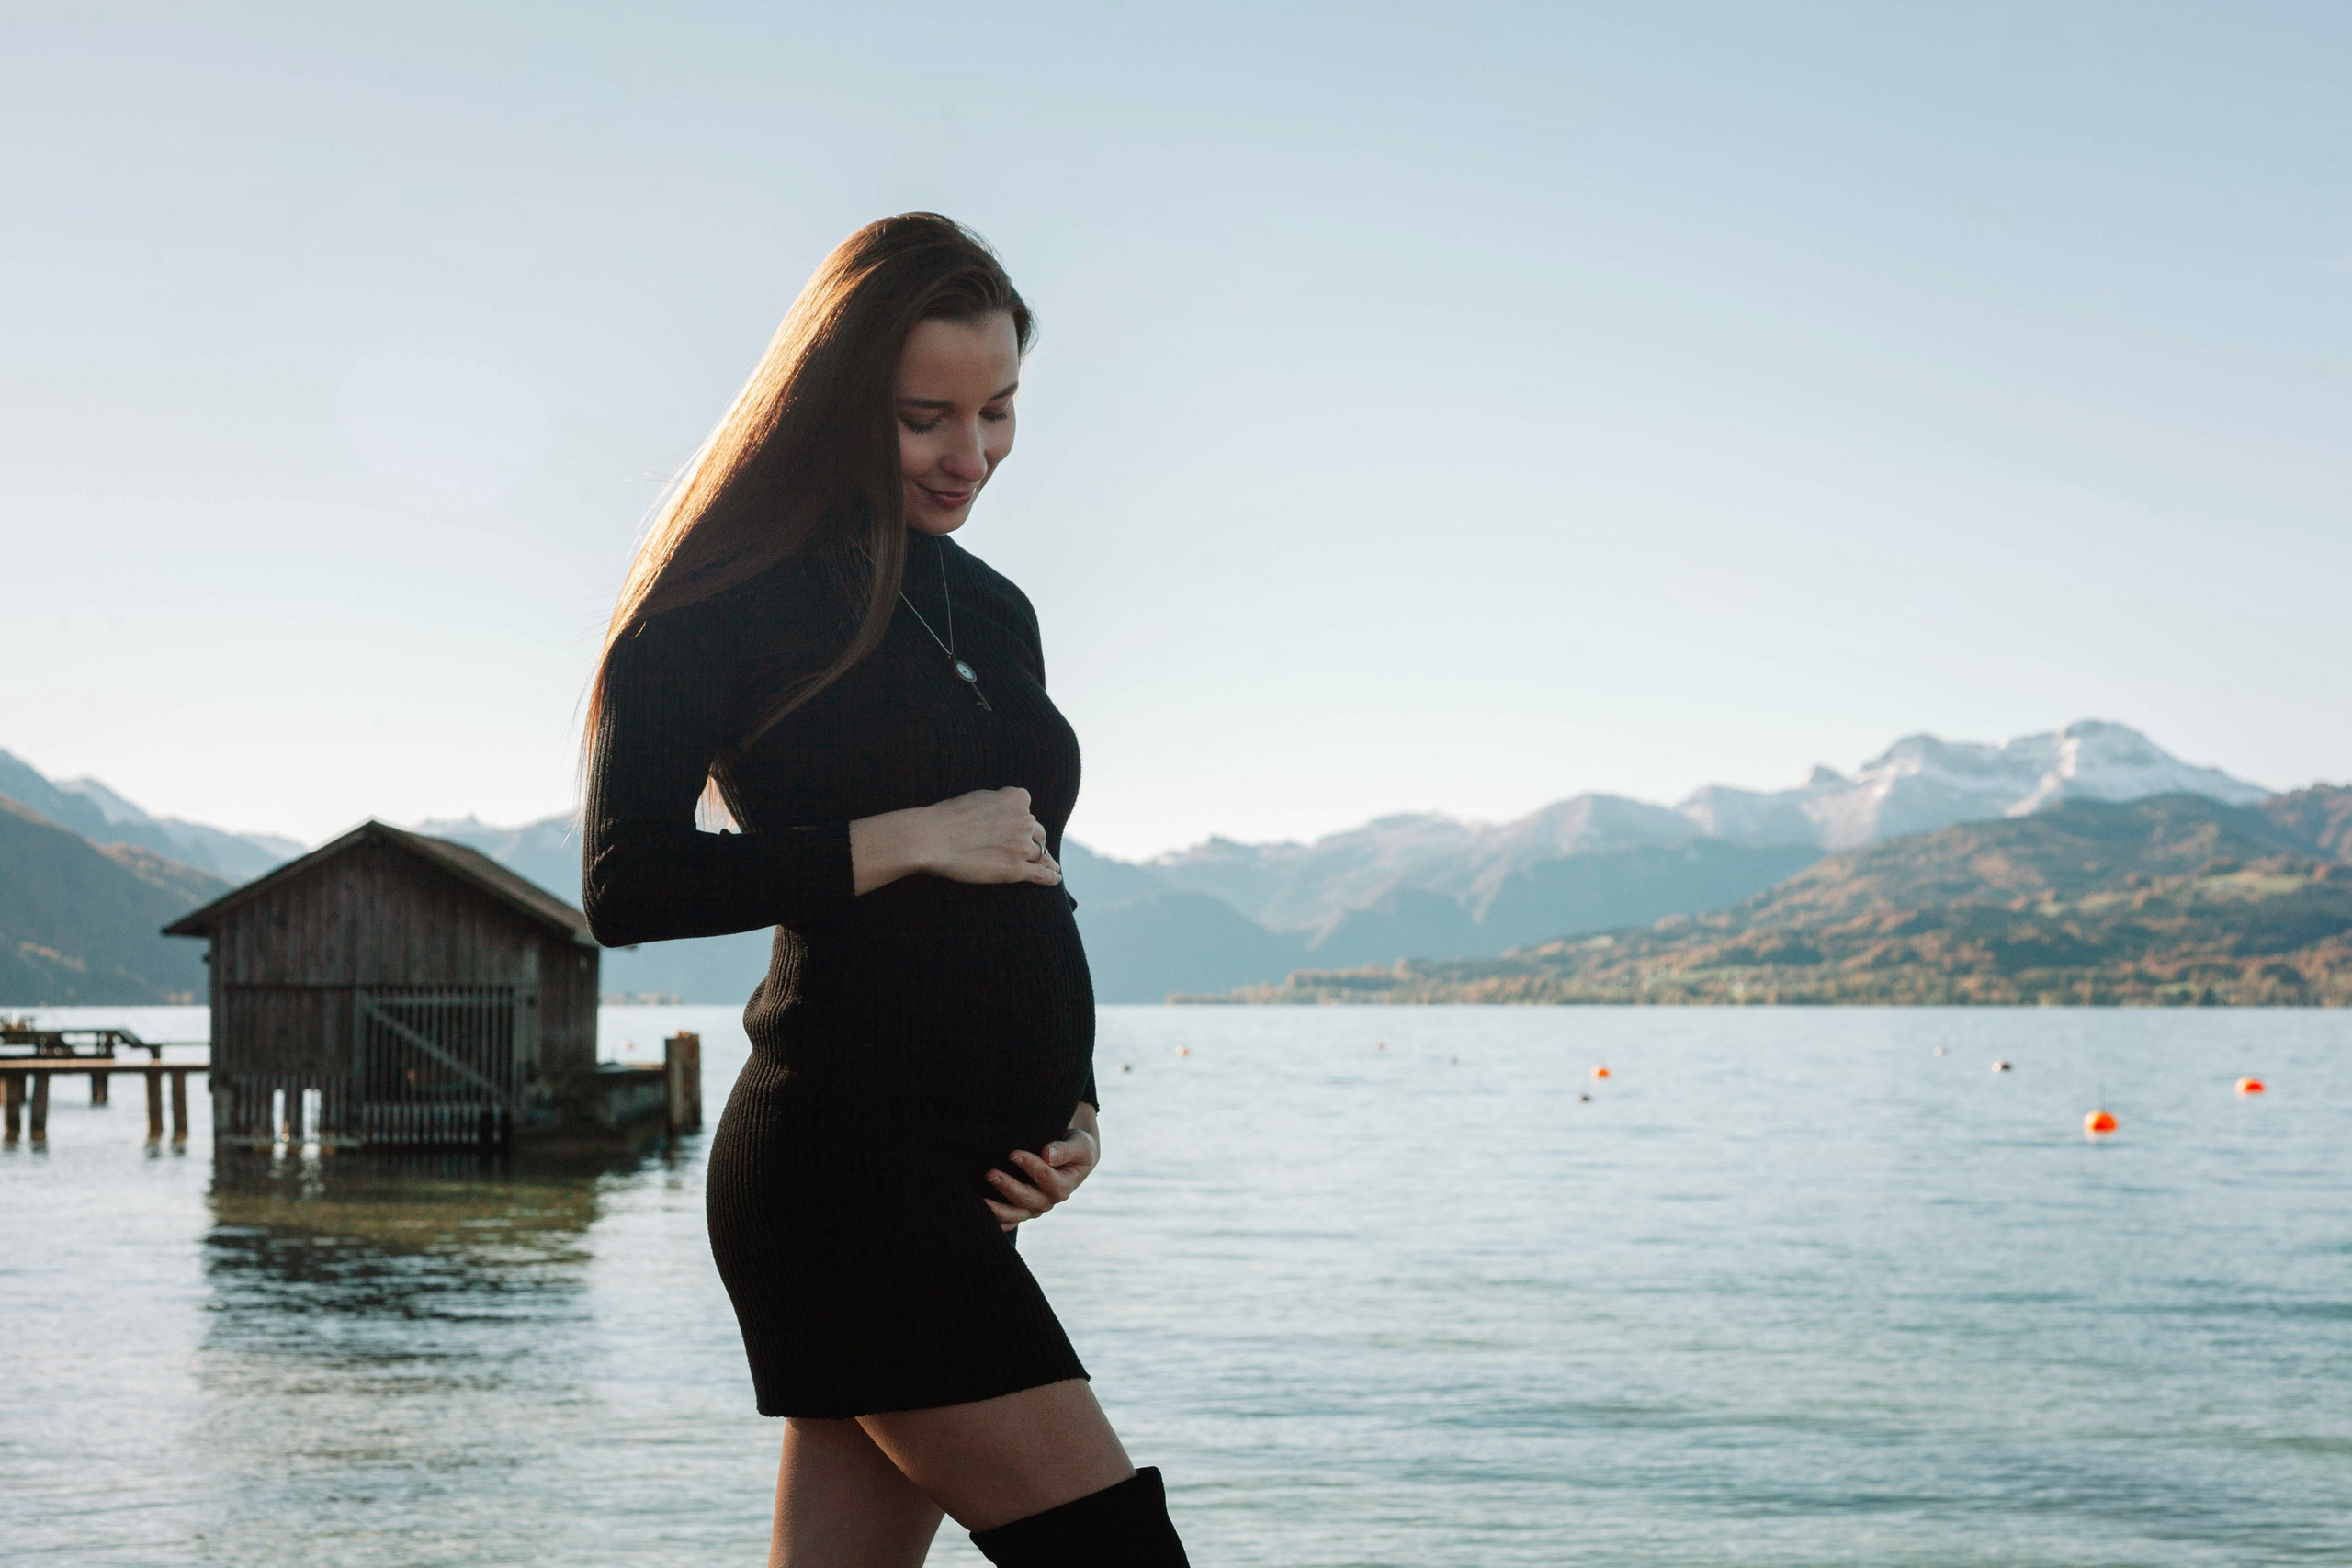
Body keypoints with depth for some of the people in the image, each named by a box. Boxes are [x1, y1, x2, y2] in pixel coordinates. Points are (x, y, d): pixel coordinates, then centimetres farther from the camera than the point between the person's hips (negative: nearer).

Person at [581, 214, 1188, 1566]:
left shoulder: (995, 612, 20)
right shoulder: (731, 598, -3)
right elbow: (627, 886, -11)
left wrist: (1073, 1106, 10)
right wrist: (905, 841, -12)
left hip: (971, 1177, 7)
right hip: (843, 1153, -7)